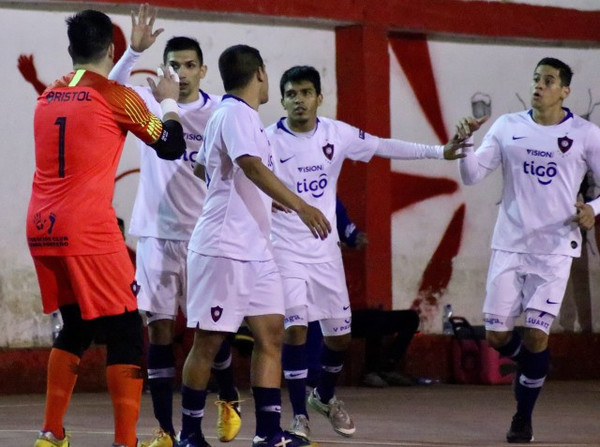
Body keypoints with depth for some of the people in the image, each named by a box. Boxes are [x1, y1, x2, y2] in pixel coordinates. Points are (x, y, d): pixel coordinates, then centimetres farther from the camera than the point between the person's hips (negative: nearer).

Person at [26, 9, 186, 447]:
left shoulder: (49, 96, 14)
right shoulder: (117, 97, -4)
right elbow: (171, 147, 5)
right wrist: (169, 101, 23)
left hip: (43, 230, 7)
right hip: (88, 231, -7)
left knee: (76, 326, 20)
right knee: (125, 332, -1)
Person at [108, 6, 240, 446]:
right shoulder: (149, 102, -1)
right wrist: (134, 50, -34)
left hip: (204, 235, 0)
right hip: (157, 233, 1)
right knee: (160, 329, -2)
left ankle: (229, 399, 33)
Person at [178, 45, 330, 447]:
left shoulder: (240, 114, 16)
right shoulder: (234, 113, -12)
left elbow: (203, 167, 30)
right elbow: (252, 166, -27)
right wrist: (300, 206, -32)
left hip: (255, 249, 9)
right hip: (223, 248, -9)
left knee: (271, 332, 2)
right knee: (209, 341, -1)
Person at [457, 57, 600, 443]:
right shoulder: (508, 127, 3)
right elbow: (472, 176, 1)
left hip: (555, 248, -2)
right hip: (510, 245, 2)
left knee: (536, 335, -8)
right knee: (498, 335, 1)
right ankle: (535, 369, 35)